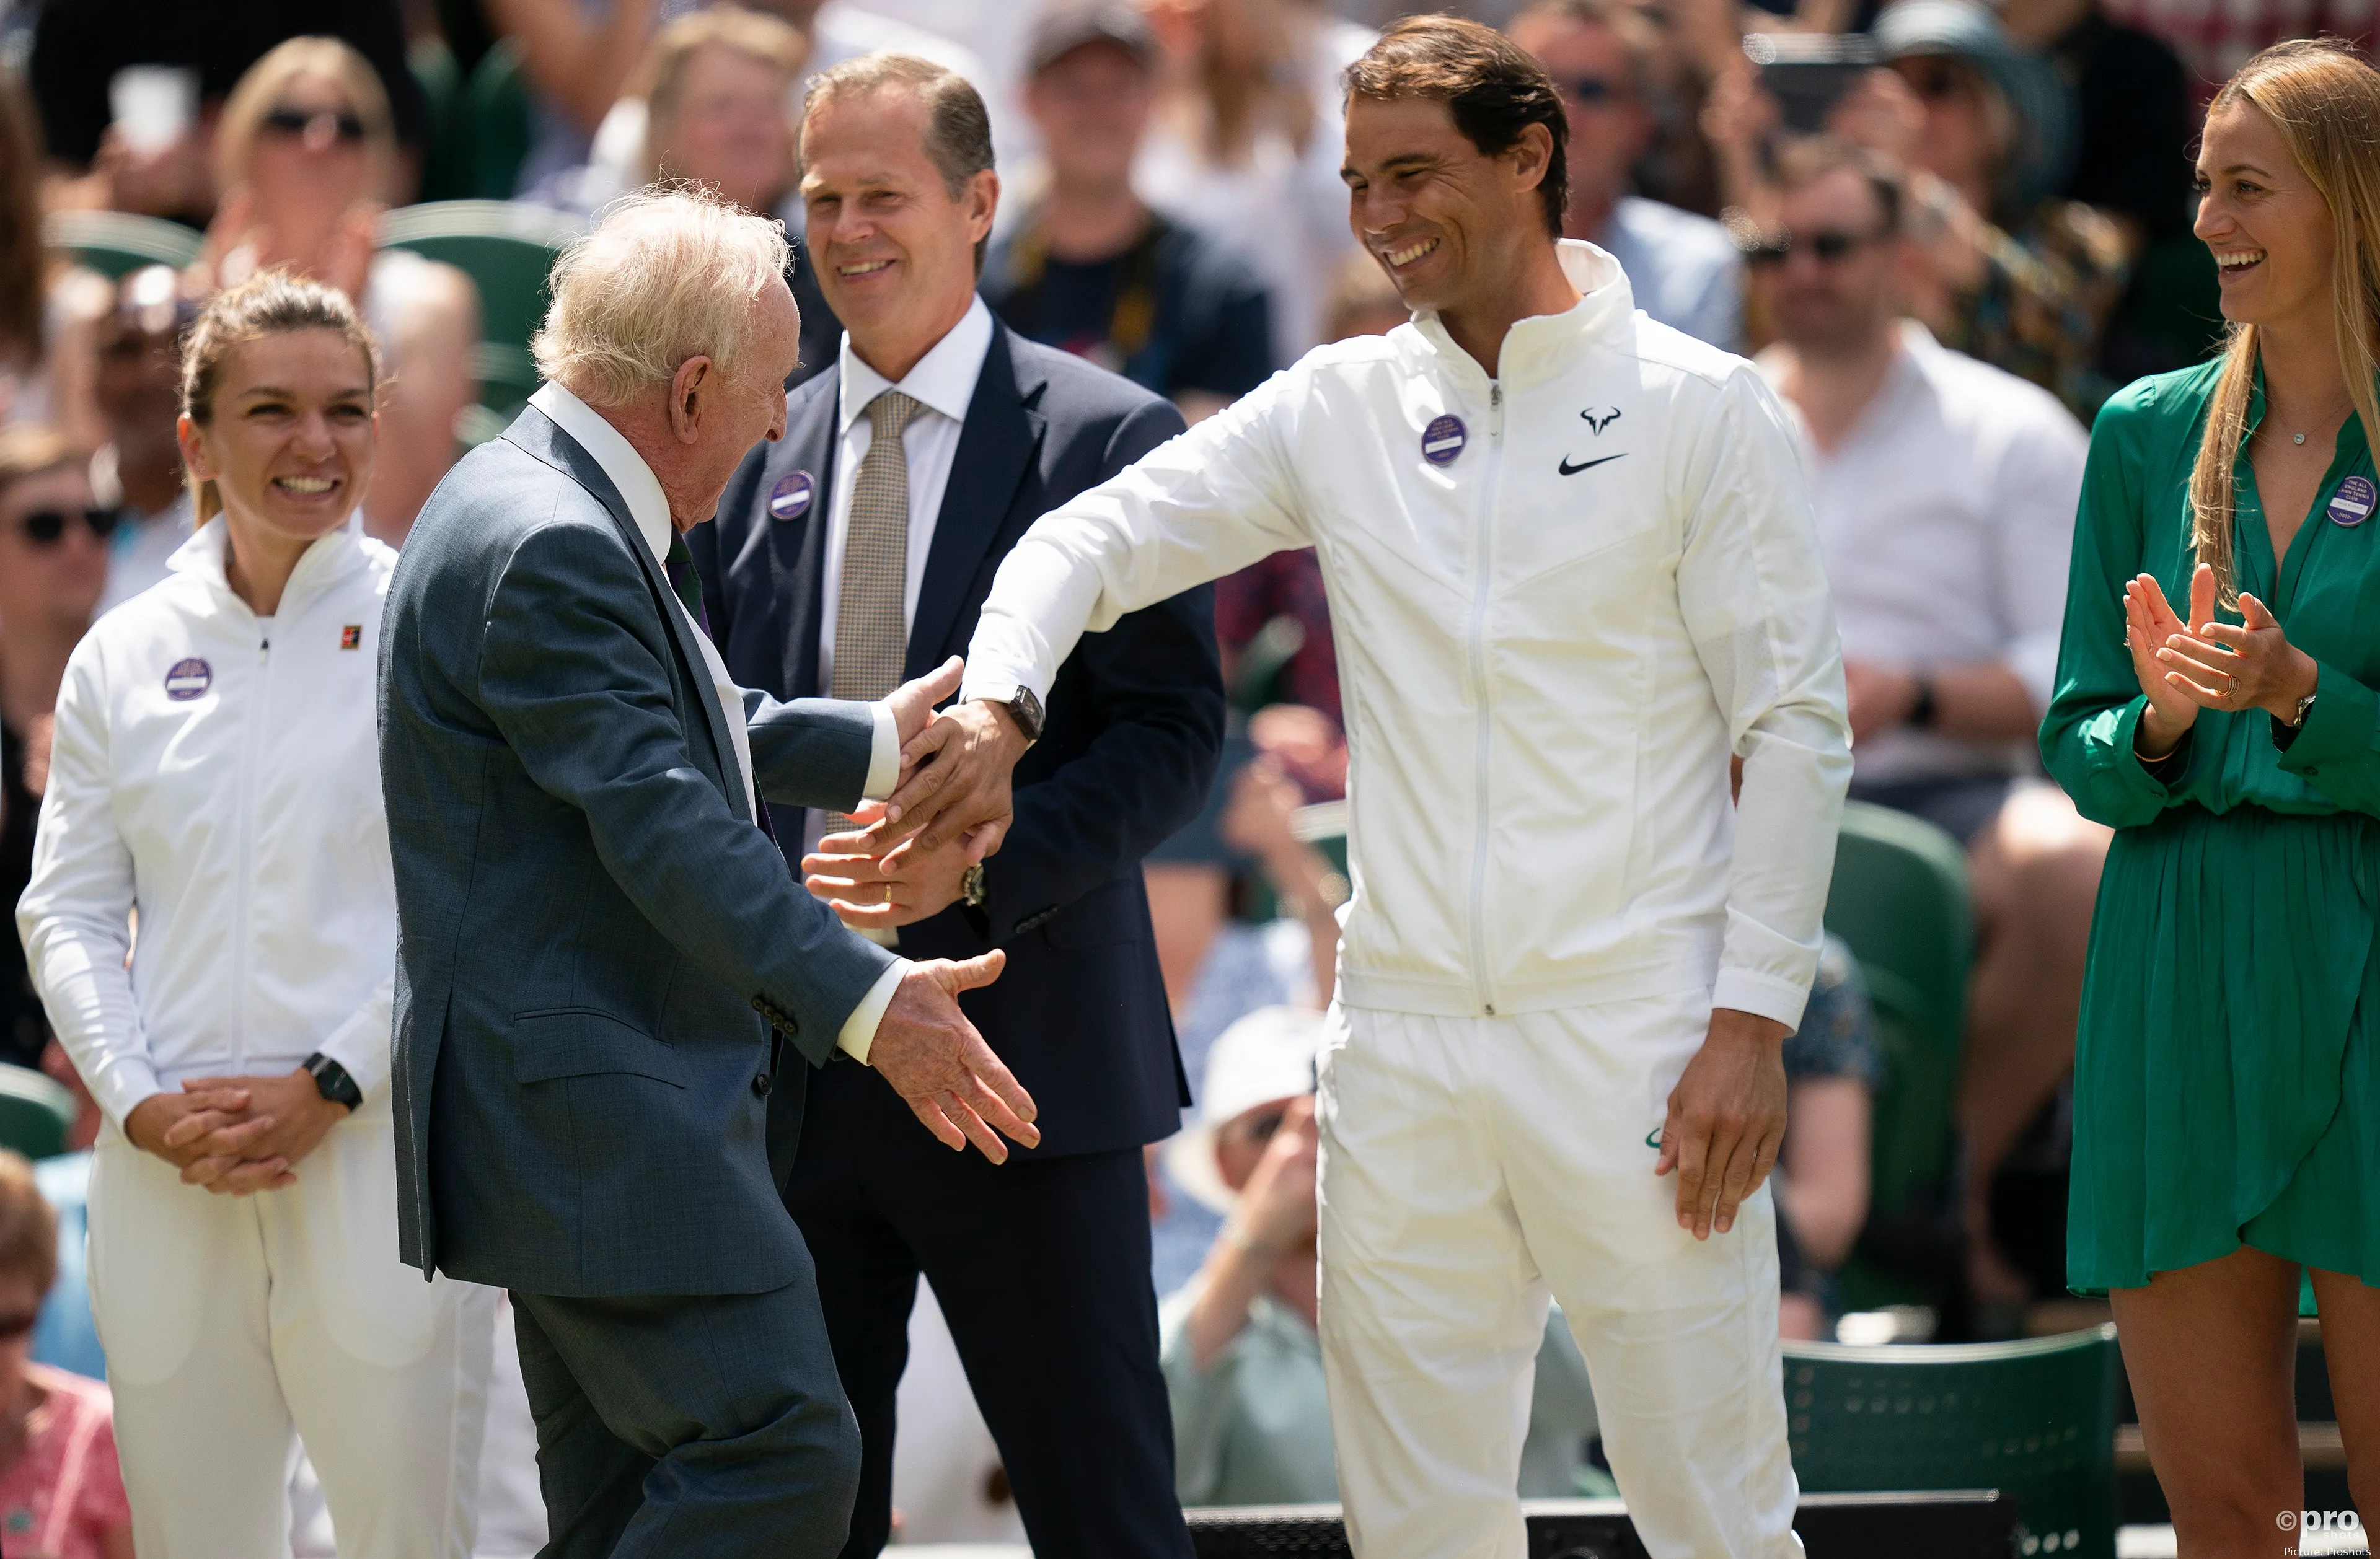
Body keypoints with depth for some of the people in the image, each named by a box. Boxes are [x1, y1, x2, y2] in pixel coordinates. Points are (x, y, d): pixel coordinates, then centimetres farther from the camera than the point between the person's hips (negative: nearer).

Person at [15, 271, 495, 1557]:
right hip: (173, 1185, 3)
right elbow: (67, 913, 10)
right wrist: (144, 1105, -5)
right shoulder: (124, 657, 12)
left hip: (380, 1155, -3)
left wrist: (329, 1088, -12)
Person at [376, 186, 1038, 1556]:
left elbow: (682, 729, 33)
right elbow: (662, 824, -26)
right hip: (597, 1113, -11)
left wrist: (870, 745, 38)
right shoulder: (545, 549, -18)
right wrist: (866, 1002, -30)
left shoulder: (561, 513, 16)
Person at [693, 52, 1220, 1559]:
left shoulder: (1105, 439, -2)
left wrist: (981, 862, -20)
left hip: (1021, 1049, -5)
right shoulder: (762, 451, 12)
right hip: (791, 1069, 5)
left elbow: (1174, 733, -7)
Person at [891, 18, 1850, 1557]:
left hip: (1634, 1040, -4)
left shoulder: (1699, 408, -1)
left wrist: (1753, 1021, -9)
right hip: (1406, 1051, 4)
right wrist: (999, 701, -14)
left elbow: (1798, 724, -2)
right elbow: (1097, 538, 8)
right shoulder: (1337, 409, 9)